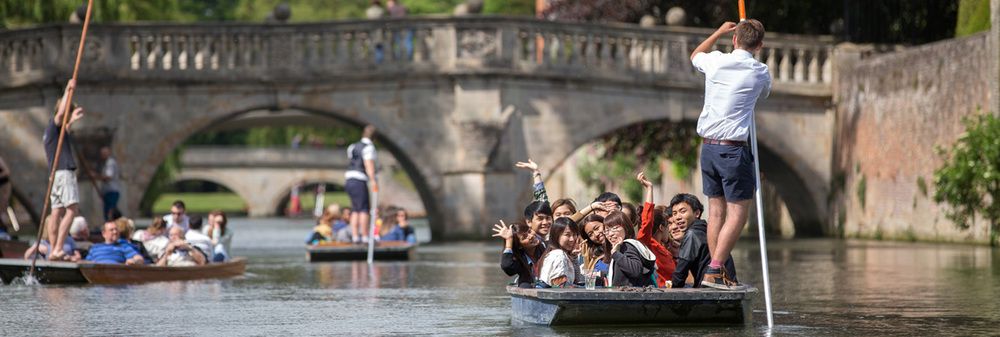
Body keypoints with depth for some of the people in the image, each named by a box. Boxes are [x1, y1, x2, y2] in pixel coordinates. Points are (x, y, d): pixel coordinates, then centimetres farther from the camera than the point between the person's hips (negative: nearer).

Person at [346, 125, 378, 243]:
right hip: (359, 181, -9)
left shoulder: (355, 146, 18)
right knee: (364, 209, -8)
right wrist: (373, 180, -21)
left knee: (355, 210, 10)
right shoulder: (368, 147, -8)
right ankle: (365, 237, -12)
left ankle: (355, 236, 8)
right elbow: (369, 164, -17)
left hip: (350, 180, 9)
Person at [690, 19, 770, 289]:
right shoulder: (760, 72, -4)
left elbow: (695, 55, 29)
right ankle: (715, 270, -13)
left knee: (716, 209, 10)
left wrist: (719, 32, 38)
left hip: (708, 146, 5)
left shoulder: (716, 61, 3)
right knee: (738, 211, -3)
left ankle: (718, 273, 11)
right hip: (733, 148, -5)